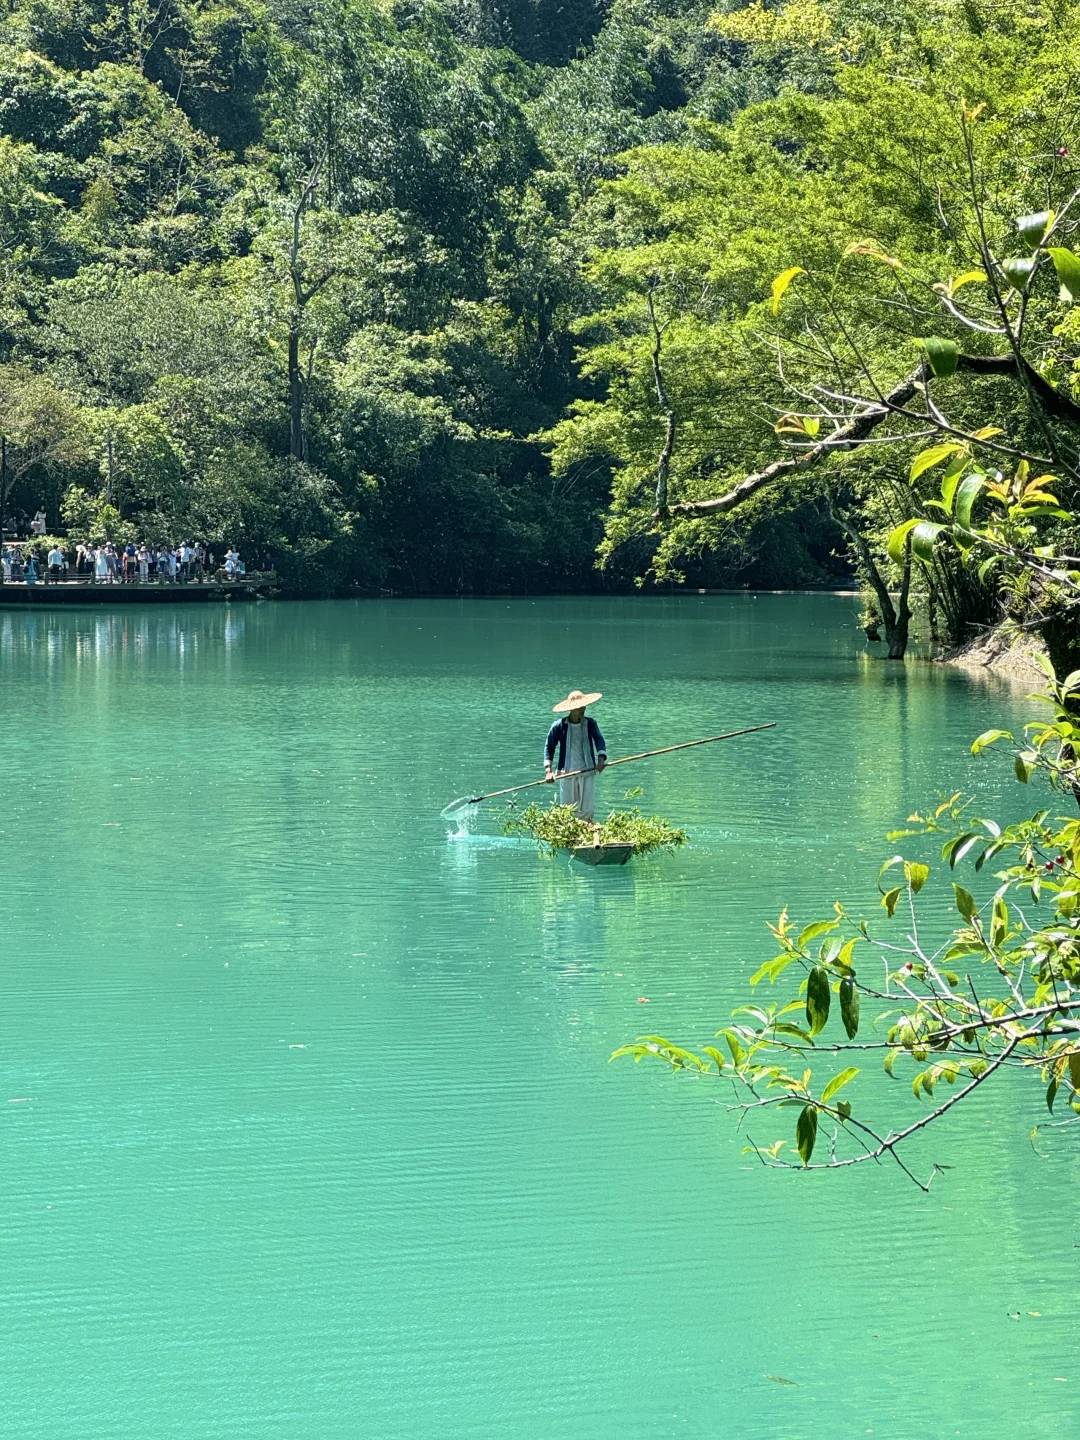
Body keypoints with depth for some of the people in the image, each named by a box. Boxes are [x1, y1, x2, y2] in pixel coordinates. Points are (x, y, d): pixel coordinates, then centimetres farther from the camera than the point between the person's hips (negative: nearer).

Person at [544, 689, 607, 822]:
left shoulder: (590, 723, 2)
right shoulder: (559, 726, -2)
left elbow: (599, 740, -9)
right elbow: (549, 746, 4)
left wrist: (601, 758, -28)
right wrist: (548, 770, -5)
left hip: (587, 771, 1)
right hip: (567, 772, -1)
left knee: (587, 809, -1)